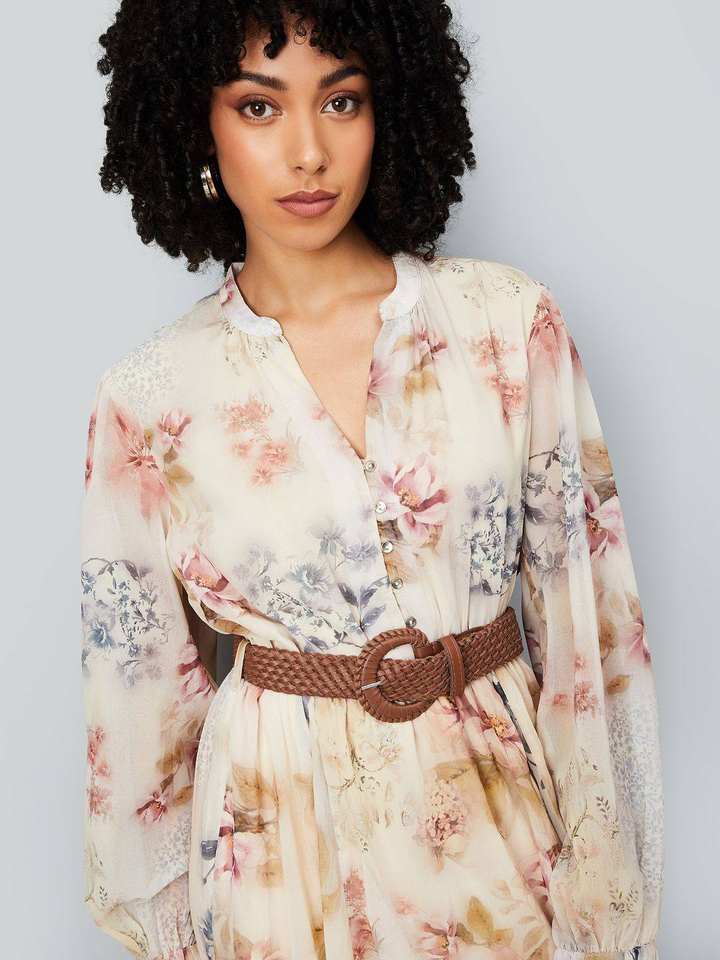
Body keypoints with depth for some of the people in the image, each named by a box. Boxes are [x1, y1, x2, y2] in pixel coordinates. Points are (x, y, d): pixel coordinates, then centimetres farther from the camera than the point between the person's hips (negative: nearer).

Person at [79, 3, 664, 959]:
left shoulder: (510, 320, -9)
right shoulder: (151, 394, -9)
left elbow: (581, 591, -4)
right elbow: (139, 669, 1)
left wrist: (603, 874, -2)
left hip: (502, 817, 1)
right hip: (283, 847, 0)